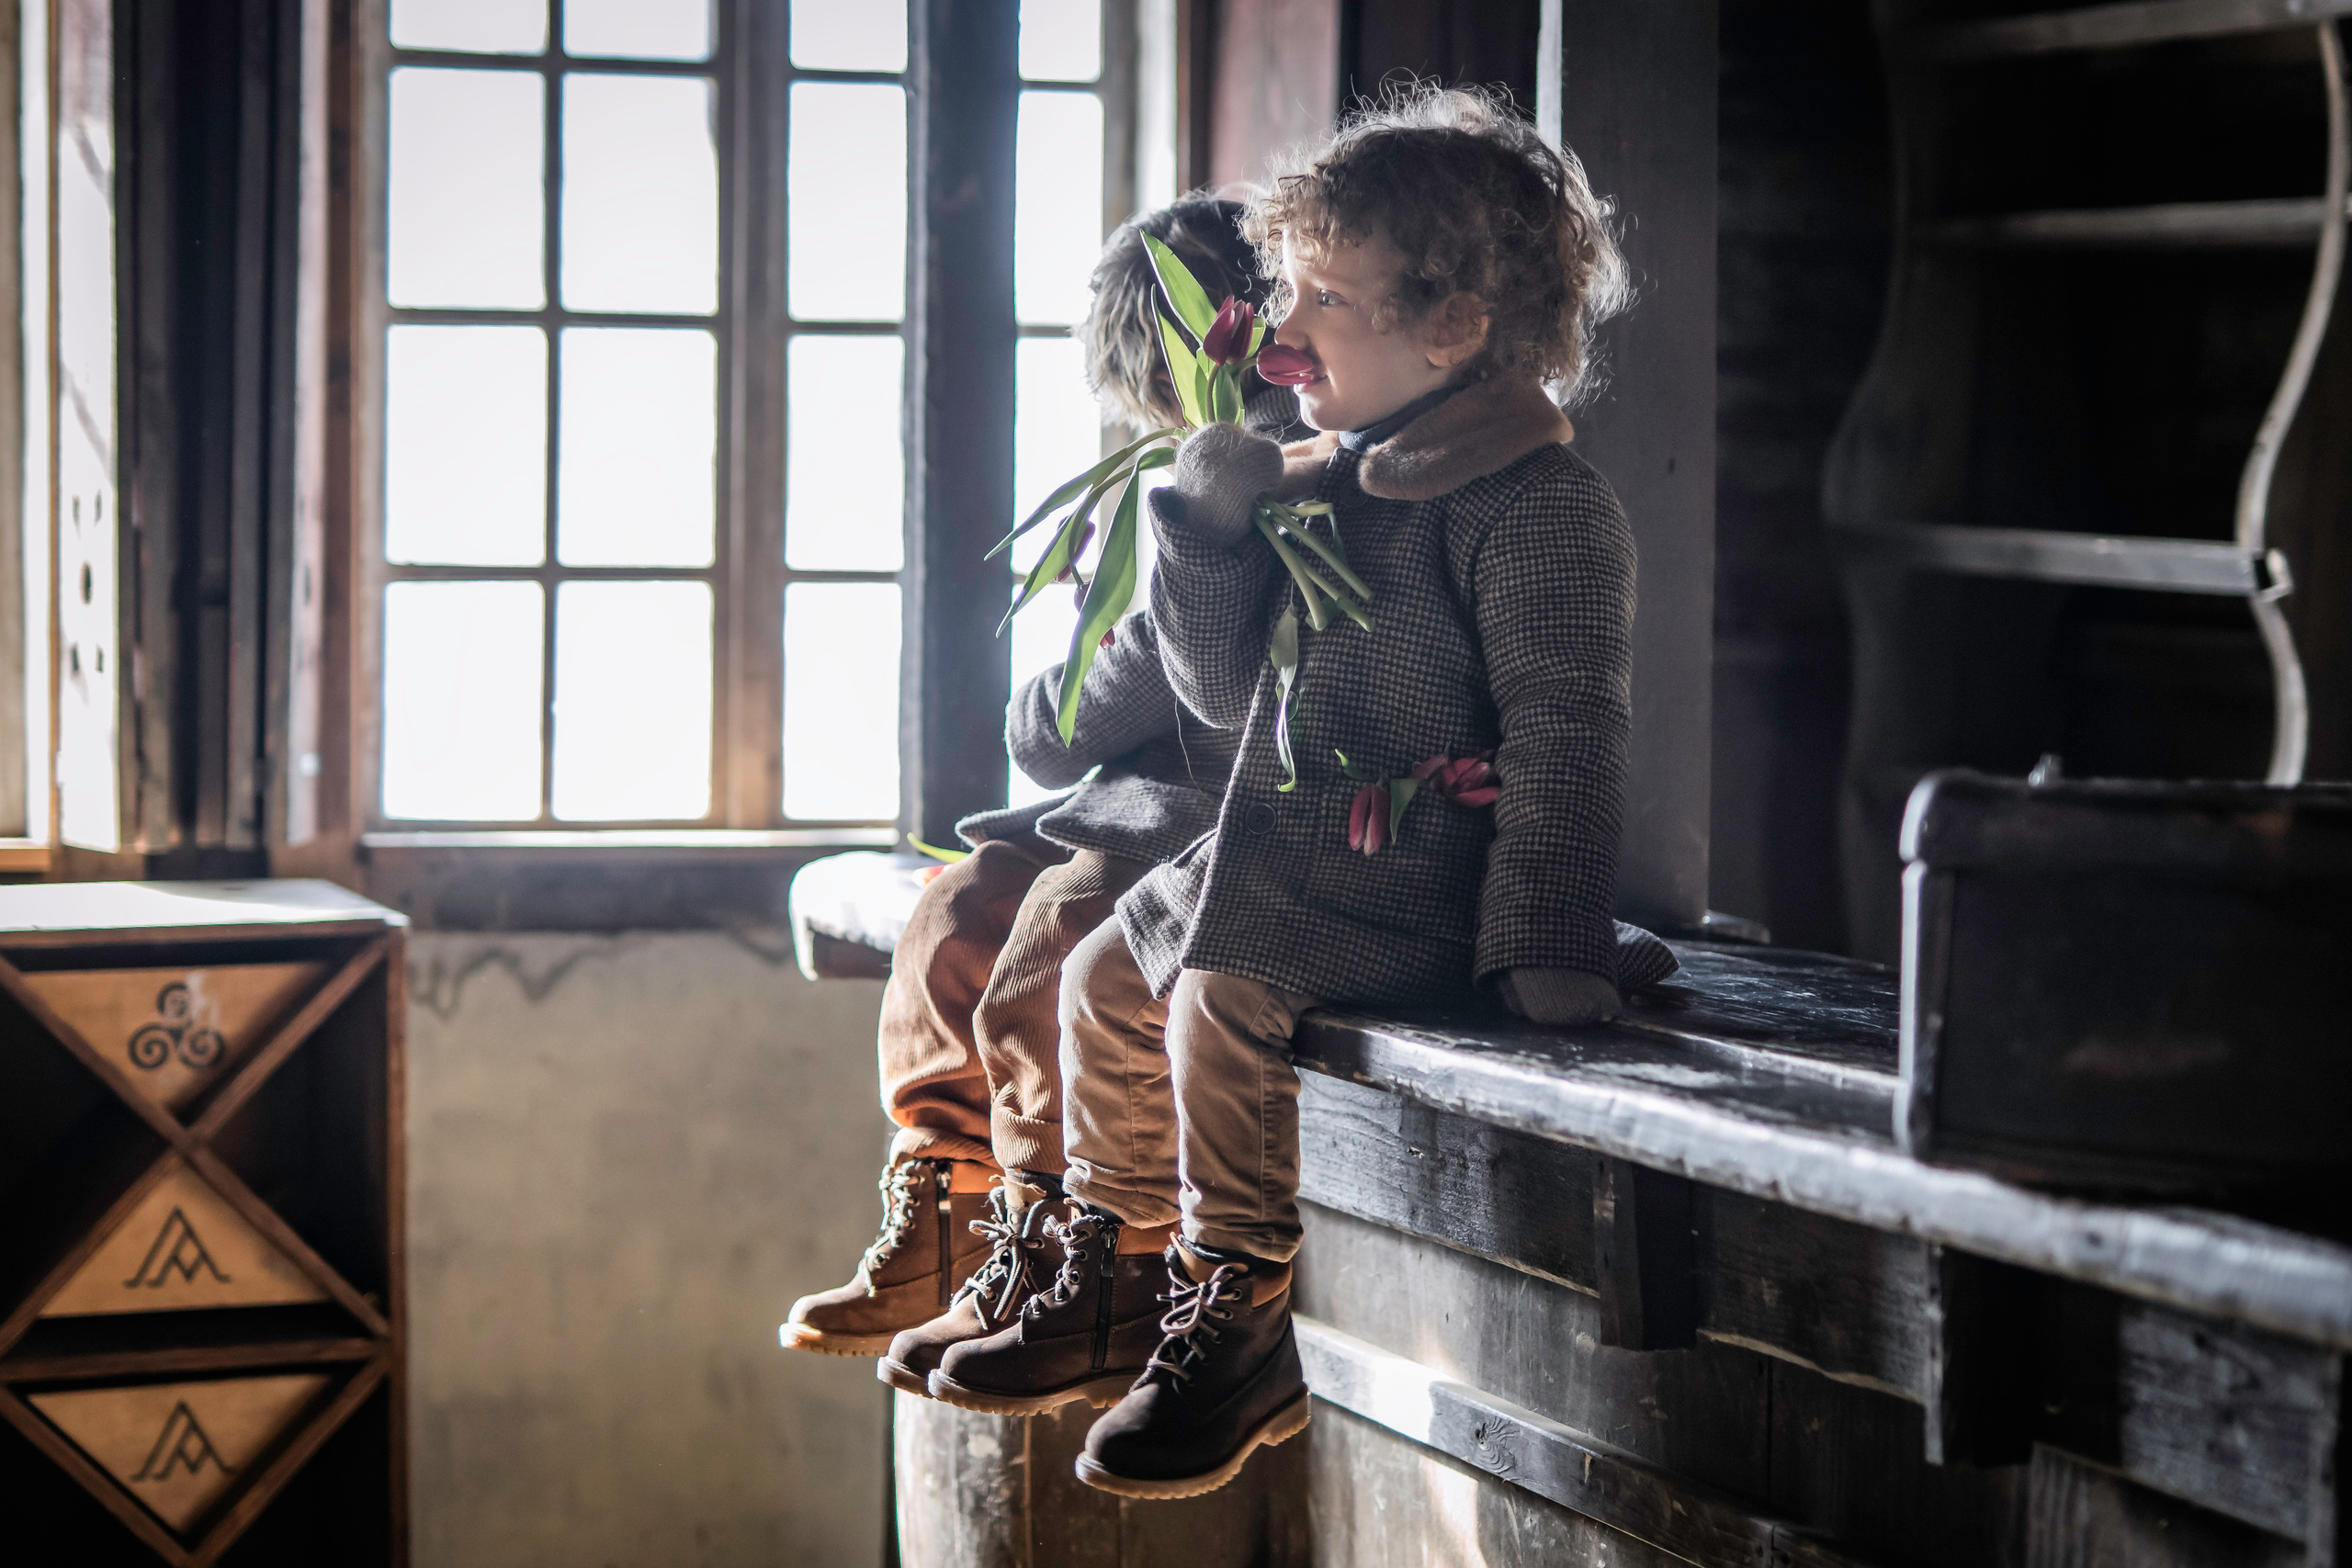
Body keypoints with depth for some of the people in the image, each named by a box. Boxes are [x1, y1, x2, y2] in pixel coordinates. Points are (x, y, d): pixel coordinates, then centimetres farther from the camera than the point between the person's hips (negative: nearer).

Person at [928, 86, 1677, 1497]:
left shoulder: (1545, 510, -15)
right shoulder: (1322, 481, 12)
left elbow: (1564, 736, -19)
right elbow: (1228, 690, 14)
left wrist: (1549, 943, -24)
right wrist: (1214, 535, -2)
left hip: (1420, 876, -10)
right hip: (1287, 842, 10)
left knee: (1224, 996, -27)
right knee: (1112, 974, 13)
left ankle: (1238, 1330, -17)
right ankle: (1121, 1286, 25)